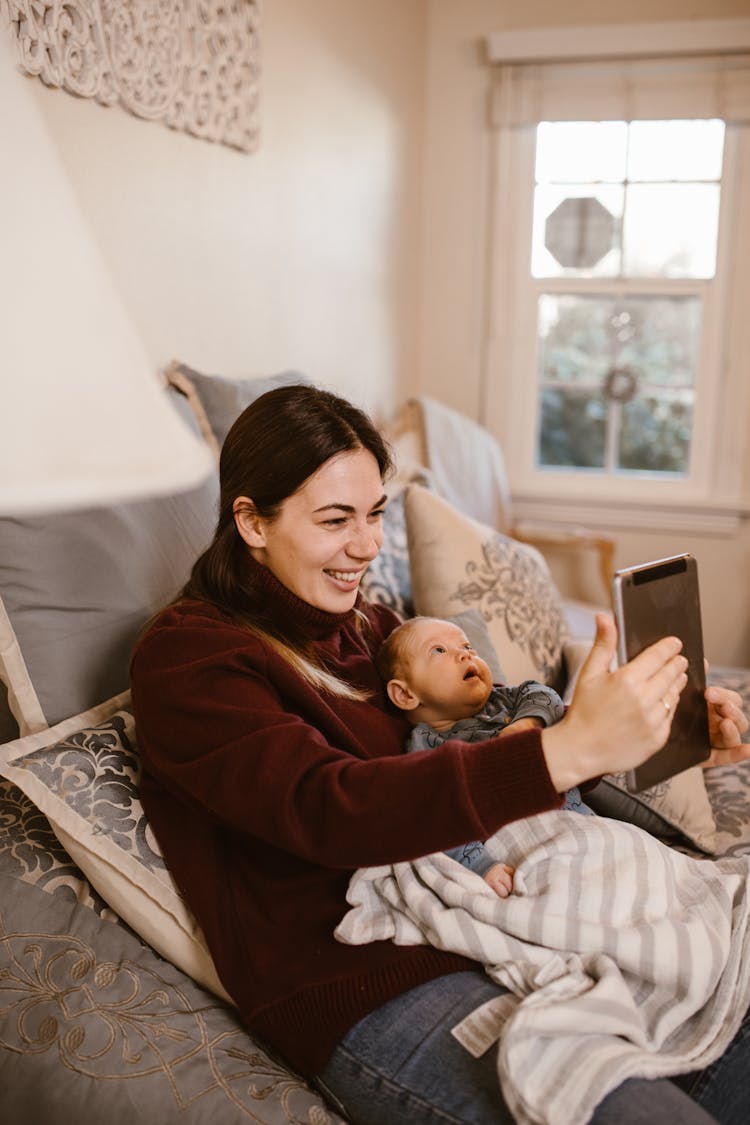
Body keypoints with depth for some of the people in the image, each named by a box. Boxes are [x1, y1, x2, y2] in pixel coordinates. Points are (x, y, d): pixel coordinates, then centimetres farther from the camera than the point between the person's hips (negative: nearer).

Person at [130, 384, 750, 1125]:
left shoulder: (366, 626, 15)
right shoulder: (186, 657, -9)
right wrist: (570, 749, -36)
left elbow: (496, 736, 13)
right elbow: (327, 809, -26)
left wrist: (670, 734, -5)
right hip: (363, 993, -7)